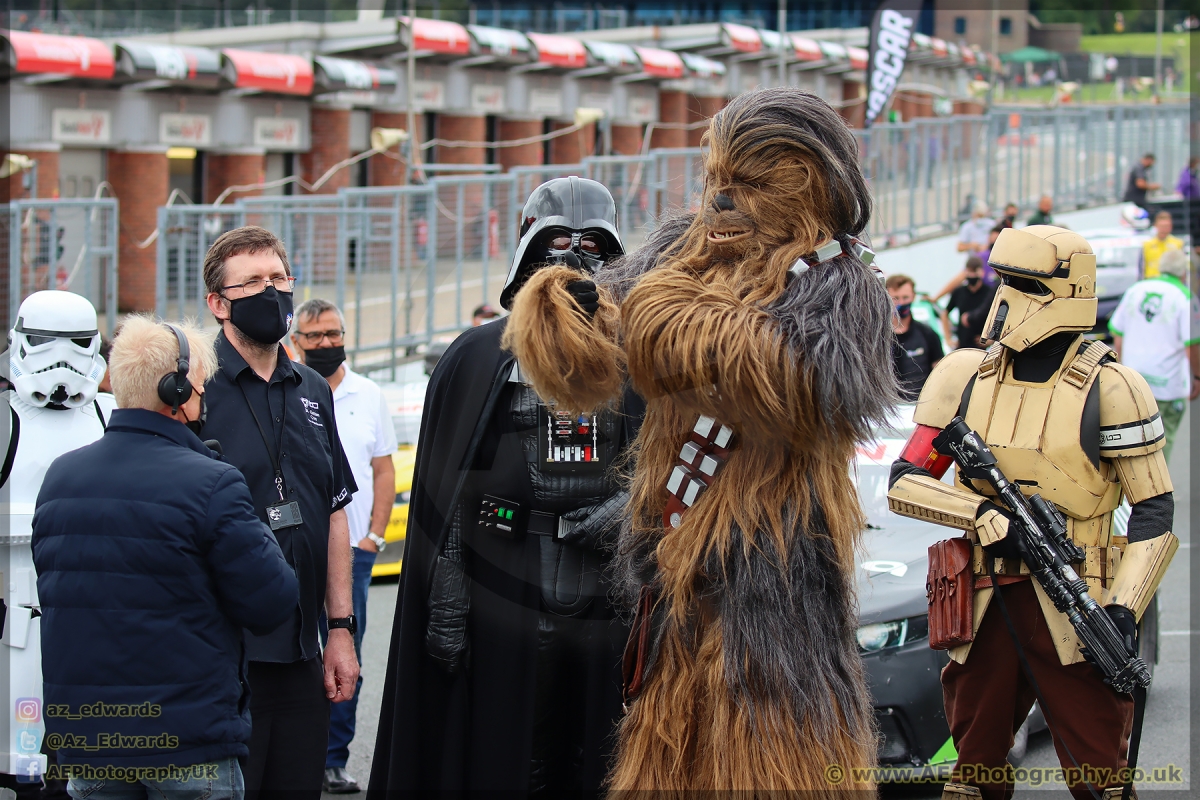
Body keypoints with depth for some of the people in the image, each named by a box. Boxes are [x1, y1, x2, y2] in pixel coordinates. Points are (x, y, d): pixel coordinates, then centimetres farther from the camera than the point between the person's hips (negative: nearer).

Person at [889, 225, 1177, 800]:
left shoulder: (1106, 388, -5)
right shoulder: (965, 378, 6)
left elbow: (1154, 507, -2)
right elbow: (903, 482, 5)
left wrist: (1125, 608, -13)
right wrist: (987, 518, -12)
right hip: (986, 604, 4)